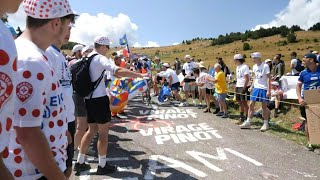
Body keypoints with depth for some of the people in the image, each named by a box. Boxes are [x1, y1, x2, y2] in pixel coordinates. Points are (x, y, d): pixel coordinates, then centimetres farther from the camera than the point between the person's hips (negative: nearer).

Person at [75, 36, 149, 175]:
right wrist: (140, 75, -28)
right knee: (103, 133, 3)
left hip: (89, 99, 9)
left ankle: (80, 162, 26)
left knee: (92, 130, 19)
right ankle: (102, 166, 16)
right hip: (100, 99, -9)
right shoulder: (100, 58, -14)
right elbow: (118, 71, -30)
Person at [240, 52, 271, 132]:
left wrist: (268, 90, -16)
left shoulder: (265, 66, -11)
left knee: (264, 106, 2)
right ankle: (248, 122, 9)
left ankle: (266, 124, 15)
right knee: (251, 104, 3)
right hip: (256, 88, 6)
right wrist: (251, 86, 10)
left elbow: (269, 78, -11)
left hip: (263, 88, -6)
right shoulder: (254, 66, 8)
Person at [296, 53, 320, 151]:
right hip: (306, 101, 1)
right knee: (308, 121, 9)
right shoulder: (303, 73, -1)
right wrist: (300, 98, -13)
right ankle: (310, 142, 22)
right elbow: (299, 85, 1)